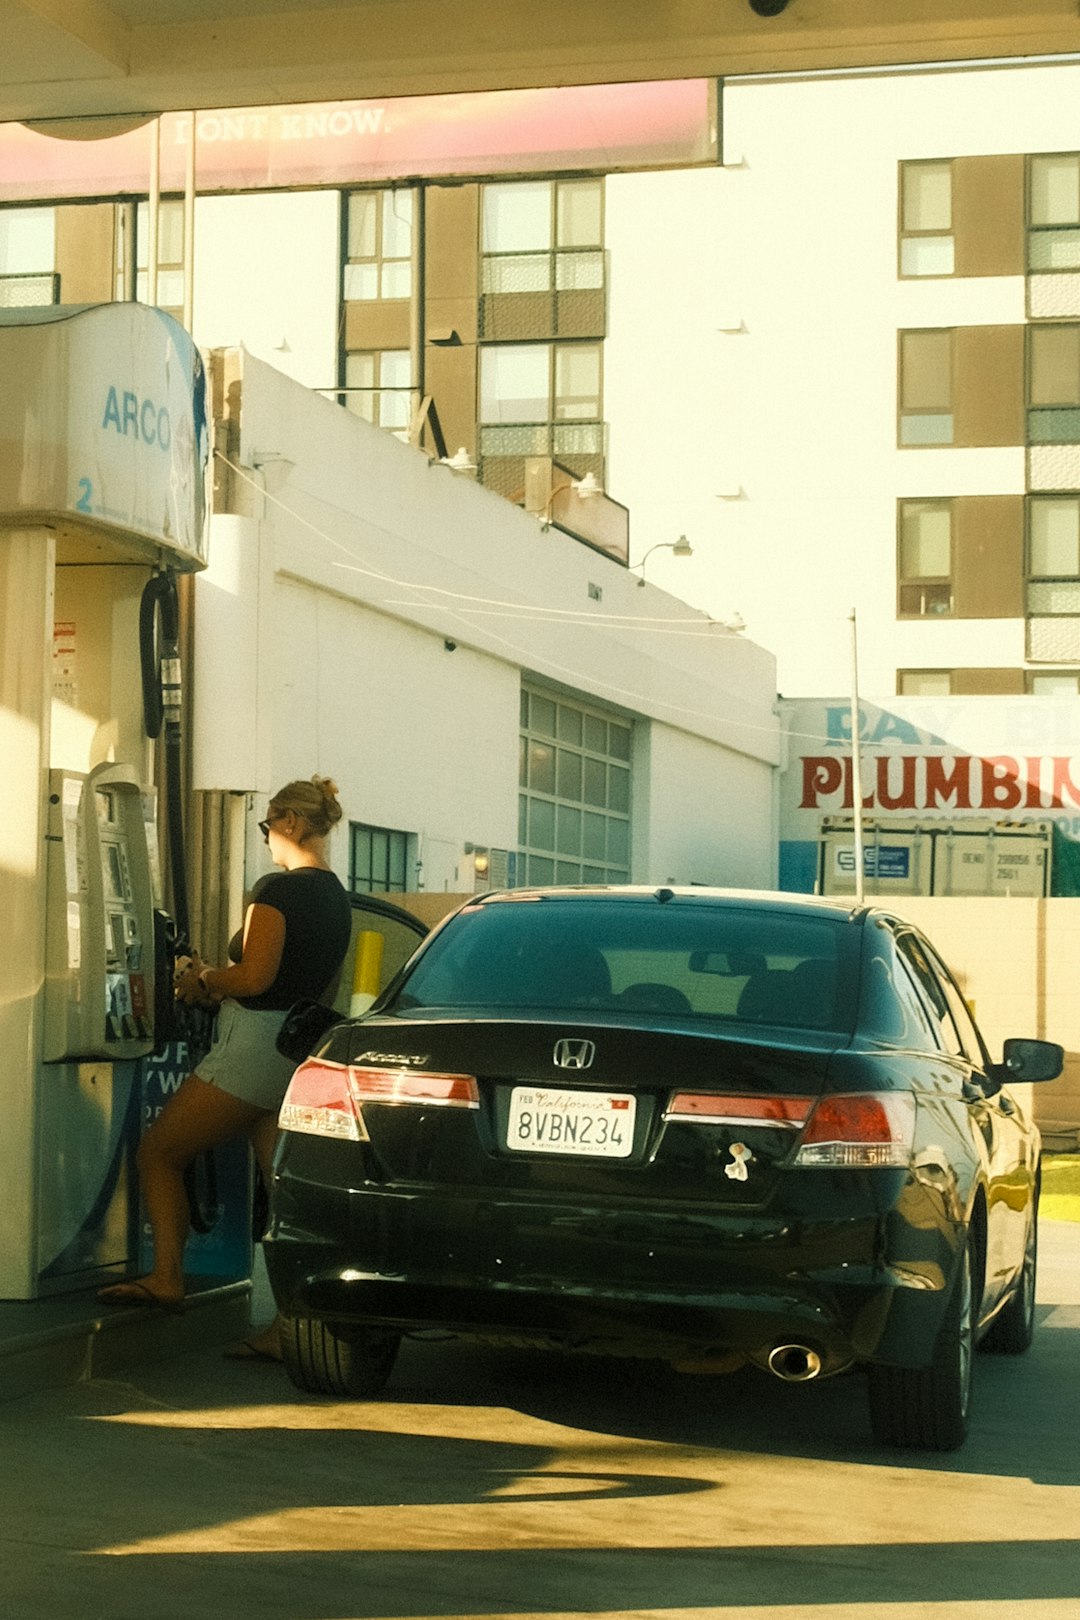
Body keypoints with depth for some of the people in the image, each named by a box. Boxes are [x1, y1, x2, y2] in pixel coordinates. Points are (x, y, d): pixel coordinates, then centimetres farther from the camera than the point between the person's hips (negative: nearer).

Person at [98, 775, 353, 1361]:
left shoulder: (278, 889, -13)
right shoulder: (337, 899, 14)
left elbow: (254, 978, -21)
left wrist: (203, 979, -1)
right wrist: (217, 980, 19)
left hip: (254, 1046, -9)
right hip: (296, 1053, 9)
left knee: (157, 1154, 6)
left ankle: (166, 1278, -1)